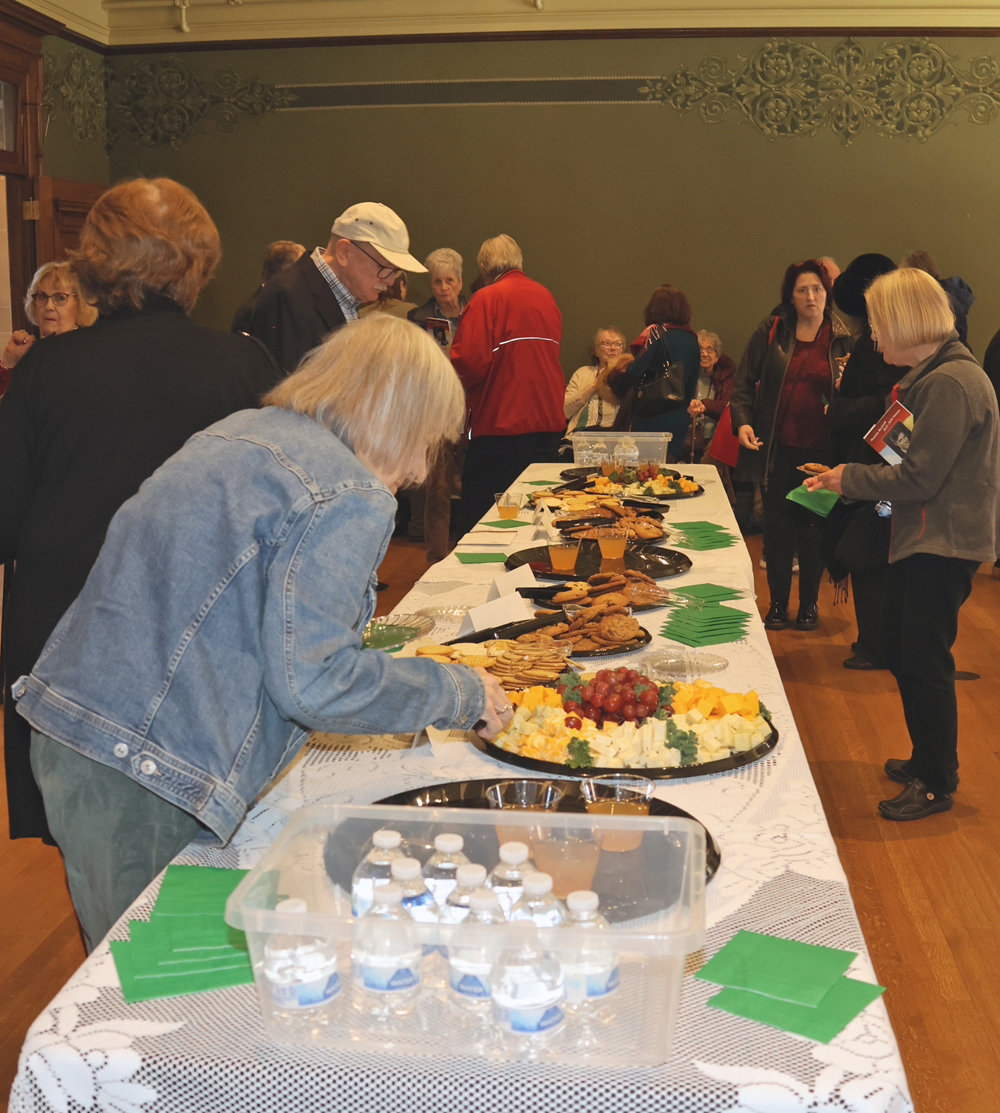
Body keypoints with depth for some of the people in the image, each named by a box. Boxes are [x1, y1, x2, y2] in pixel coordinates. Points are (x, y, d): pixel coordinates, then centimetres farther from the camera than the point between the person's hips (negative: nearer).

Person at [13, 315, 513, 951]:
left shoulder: (238, 433, 13)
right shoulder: (351, 499, -14)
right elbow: (309, 680, -19)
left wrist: (356, 627, 28)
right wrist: (460, 693, -5)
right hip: (145, 783, -9)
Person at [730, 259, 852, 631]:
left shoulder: (841, 338, 3)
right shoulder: (771, 331, 2)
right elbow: (744, 383, 4)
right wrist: (743, 421, -11)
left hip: (820, 450, 0)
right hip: (777, 449, 0)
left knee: (813, 528, 7)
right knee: (777, 527, 5)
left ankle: (809, 602, 23)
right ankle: (778, 603, 19)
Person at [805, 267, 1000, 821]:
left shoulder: (949, 383, -21)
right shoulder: (933, 376, 13)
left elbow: (919, 478, -22)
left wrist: (849, 477, -9)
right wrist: (851, 477, 7)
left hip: (945, 545, -10)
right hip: (925, 536, 10)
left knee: (924, 660, -2)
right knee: (895, 645, 17)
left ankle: (937, 783, 13)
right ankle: (928, 758, 32)